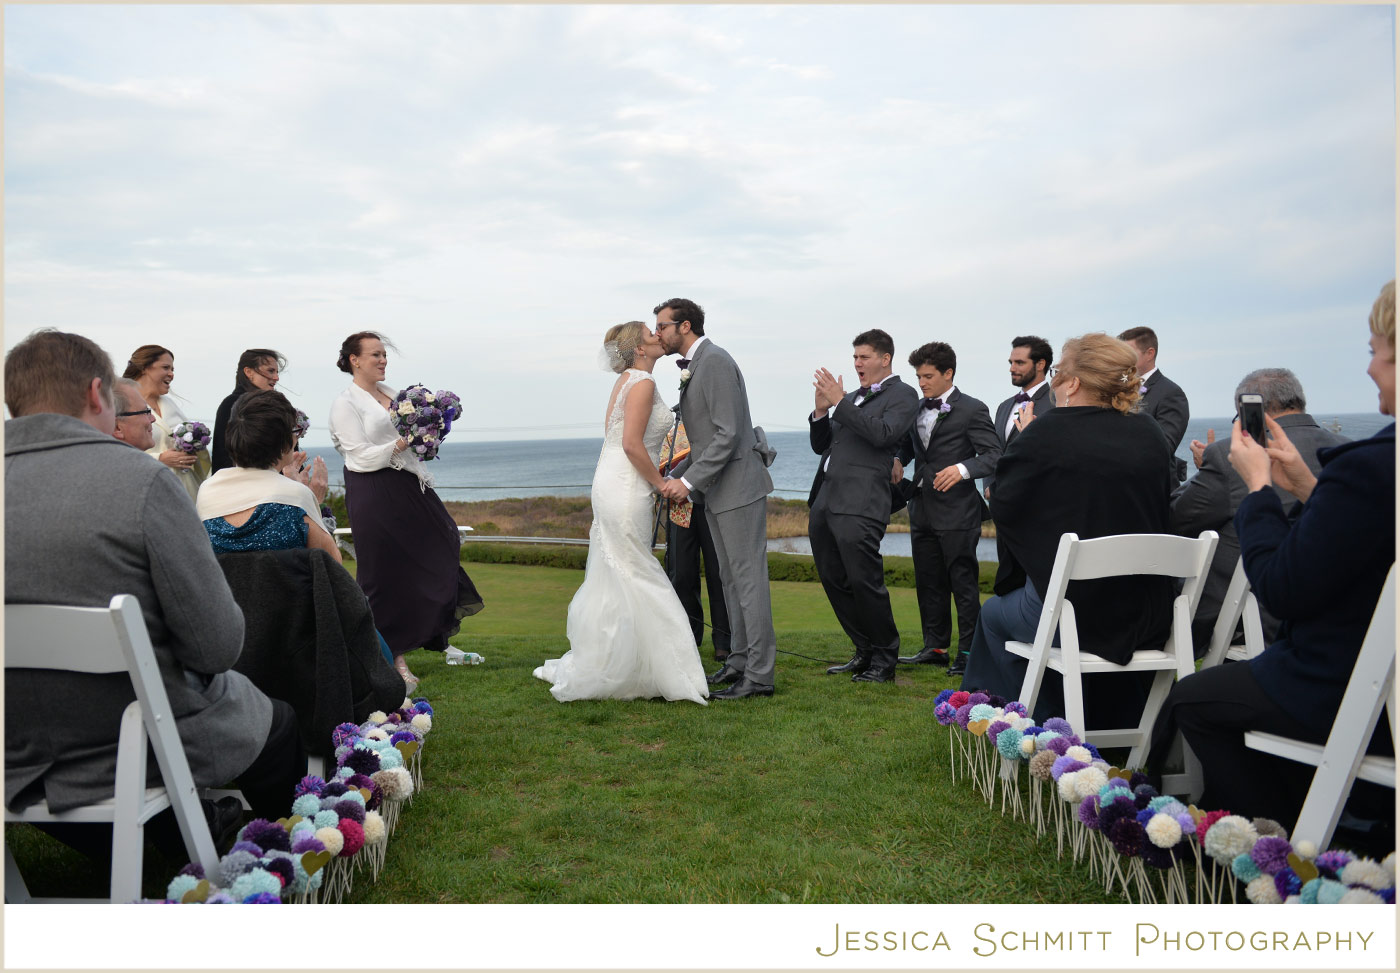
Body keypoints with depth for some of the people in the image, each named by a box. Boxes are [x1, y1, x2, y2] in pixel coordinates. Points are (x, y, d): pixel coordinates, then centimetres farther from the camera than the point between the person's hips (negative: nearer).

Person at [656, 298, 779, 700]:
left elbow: (728, 434, -22)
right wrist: (675, 477, 10)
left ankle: (759, 674, -1)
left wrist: (689, 481, -20)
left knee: (749, 577, -6)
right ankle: (740, 661, 25)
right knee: (731, 577, 15)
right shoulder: (694, 366, 16)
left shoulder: (715, 361, -15)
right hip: (717, 490, 10)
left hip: (738, 485, -10)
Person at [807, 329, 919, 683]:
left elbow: (882, 434, -16)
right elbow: (821, 446, 21)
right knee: (834, 582, 11)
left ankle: (884, 661, 9)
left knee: (865, 582, -6)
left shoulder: (902, 395, 2)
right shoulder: (851, 397, 22)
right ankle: (865, 652, 23)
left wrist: (839, 402, -13)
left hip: (859, 506, -8)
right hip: (824, 503, 8)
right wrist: (821, 411, 3)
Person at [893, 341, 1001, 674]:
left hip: (956, 511, -7)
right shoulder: (918, 409, 14)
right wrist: (899, 459, 6)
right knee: (928, 582, 13)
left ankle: (969, 652, 7)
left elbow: (994, 454, -12)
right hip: (922, 509, 7)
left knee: (963, 584, -2)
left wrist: (963, 469, -27)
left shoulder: (971, 409, -7)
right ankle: (935, 647, 24)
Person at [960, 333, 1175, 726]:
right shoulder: (1150, 434, 2)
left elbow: (1003, 510, -5)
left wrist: (1022, 441, 8)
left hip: (1070, 614, -6)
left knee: (993, 613, 23)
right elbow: (1162, 509, 14)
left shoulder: (1046, 432, -15)